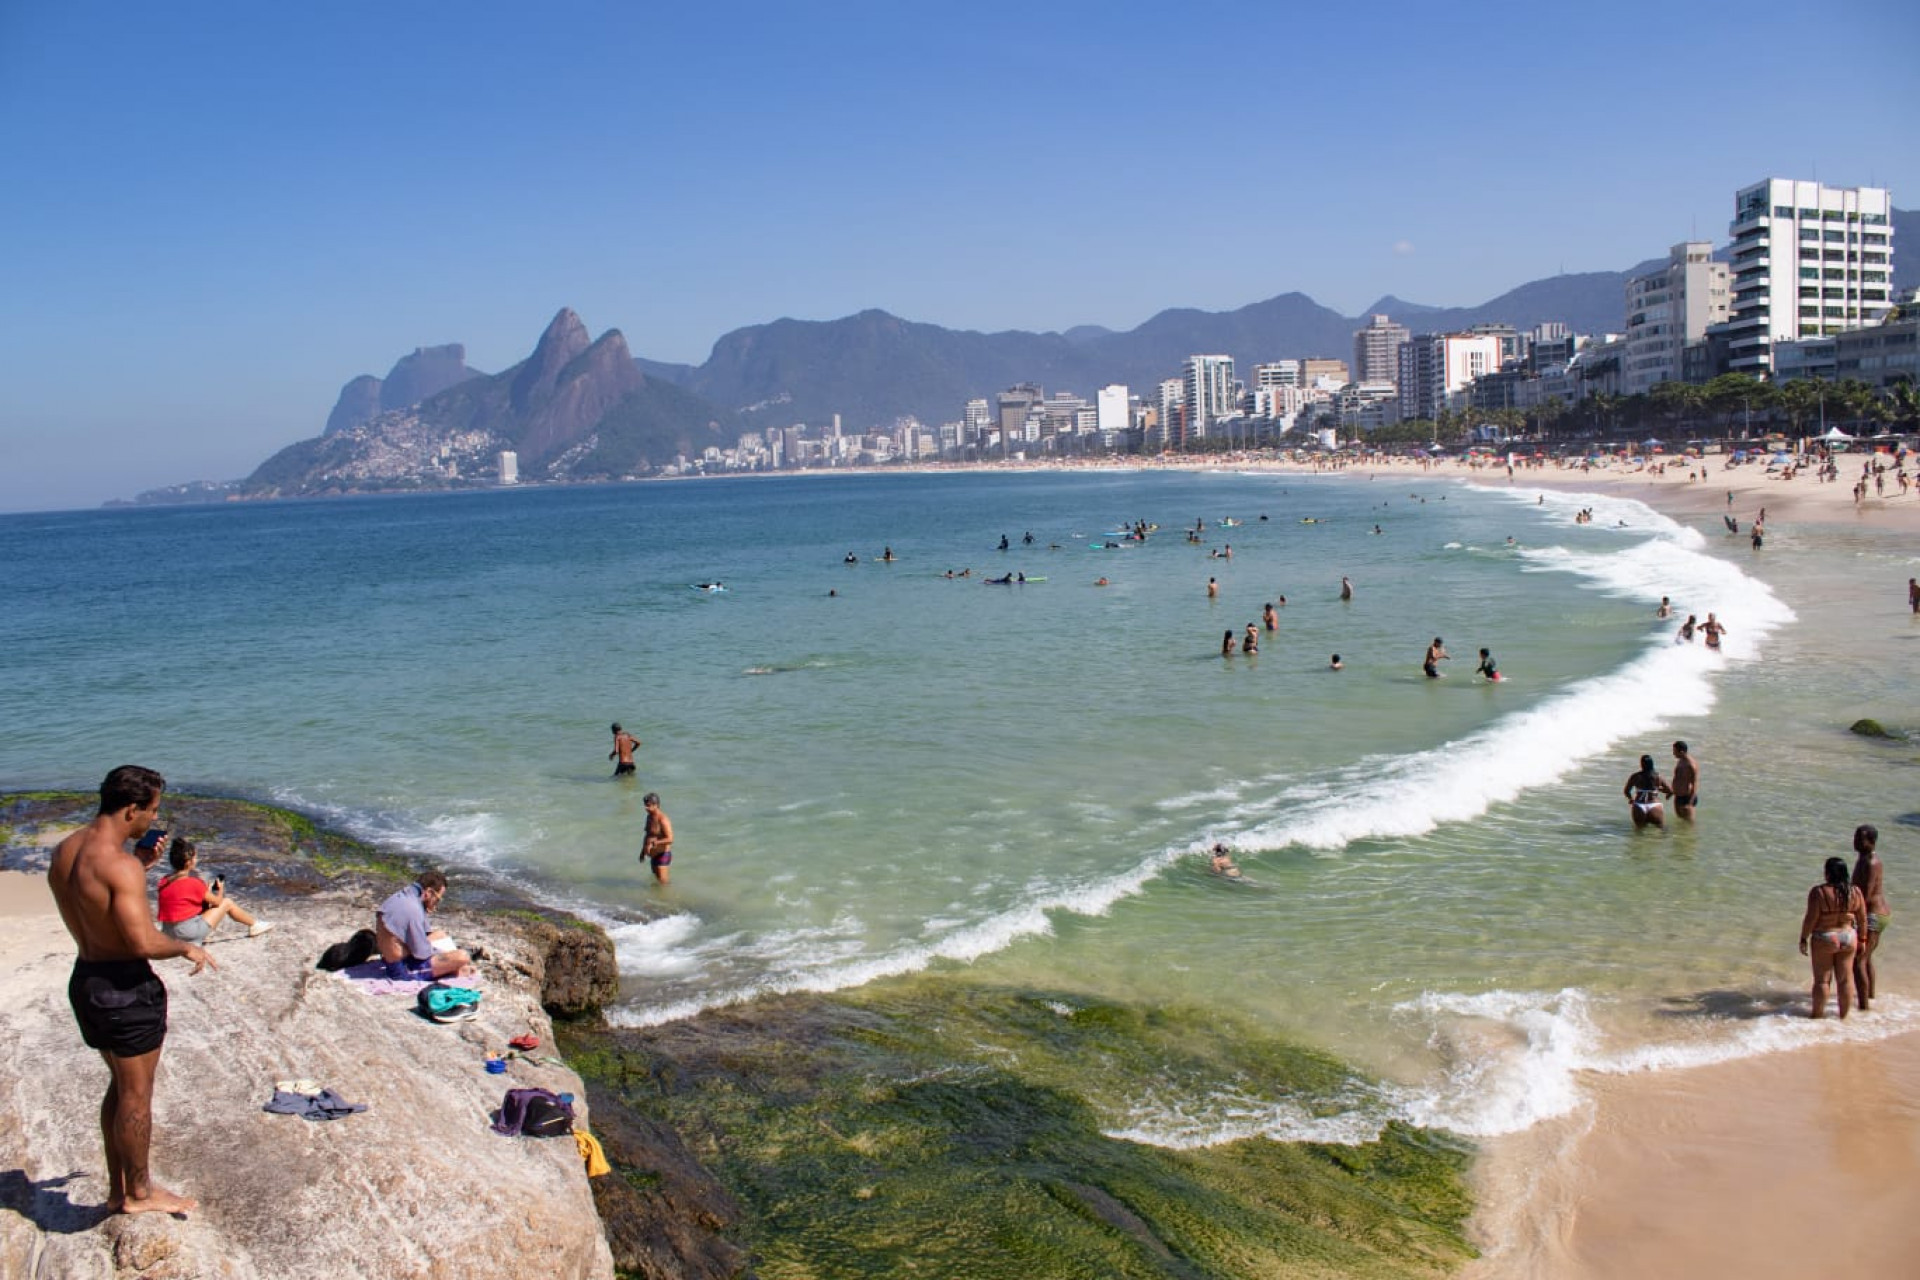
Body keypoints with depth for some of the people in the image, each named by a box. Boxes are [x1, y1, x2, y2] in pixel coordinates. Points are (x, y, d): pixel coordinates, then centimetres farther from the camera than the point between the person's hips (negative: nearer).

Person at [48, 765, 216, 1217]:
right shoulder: (120, 865, -25)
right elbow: (143, 942, -30)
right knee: (136, 1093, 7)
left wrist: (139, 864, 11)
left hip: (84, 978, 9)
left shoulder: (64, 851, 3)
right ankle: (139, 1193, 22)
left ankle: (117, 1189, 32)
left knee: (121, 1084, 23)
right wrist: (187, 947, -12)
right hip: (125, 987, -9)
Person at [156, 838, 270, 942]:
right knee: (227, 903, 9)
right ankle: (254, 925, 25)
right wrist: (221, 889, 18)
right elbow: (216, 902, -3)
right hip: (190, 931, -7)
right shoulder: (194, 883, -16)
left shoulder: (164, 881, 3)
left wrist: (206, 890, 16)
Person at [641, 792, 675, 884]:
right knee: (656, 881, 18)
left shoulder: (662, 819, -22)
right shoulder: (650, 817, 6)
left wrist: (654, 843, -41)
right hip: (653, 855, 9)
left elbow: (670, 839, -29)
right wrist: (643, 850, 20)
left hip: (662, 855, -9)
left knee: (662, 882, -8)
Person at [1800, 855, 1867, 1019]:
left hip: (1824, 940, -4)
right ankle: (1844, 1015, 20)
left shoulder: (1819, 892, -16)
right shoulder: (1855, 892, -3)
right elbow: (1862, 919, 4)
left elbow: (1811, 918, -16)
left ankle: (1818, 1015, 13)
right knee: (1845, 979, 12)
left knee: (1822, 980, 5)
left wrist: (1803, 939, -6)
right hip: (1848, 939, 4)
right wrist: (1861, 940, 15)